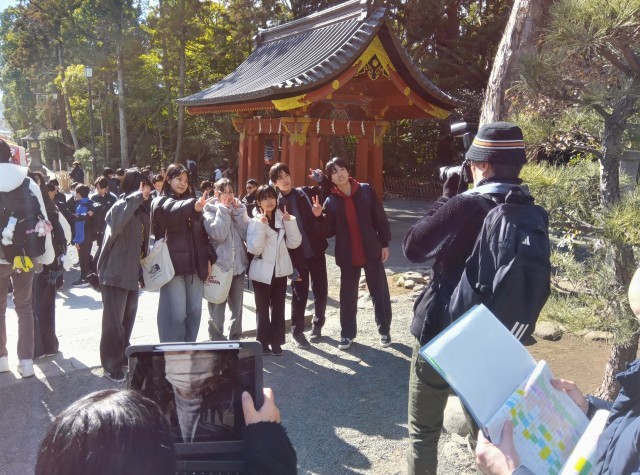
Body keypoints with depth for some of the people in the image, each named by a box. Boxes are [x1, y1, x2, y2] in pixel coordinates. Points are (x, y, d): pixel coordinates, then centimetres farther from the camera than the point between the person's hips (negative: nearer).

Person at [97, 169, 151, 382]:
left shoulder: (141, 211, 9)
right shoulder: (121, 206, -17)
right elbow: (116, 225, -42)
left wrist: (142, 272, 14)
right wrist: (137, 196, -40)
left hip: (131, 274, 8)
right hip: (115, 273, -8)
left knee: (128, 319, 18)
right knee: (114, 321, 0)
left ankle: (122, 357, 33)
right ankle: (111, 365, 10)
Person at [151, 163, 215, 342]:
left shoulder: (190, 203, 20)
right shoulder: (161, 202, 0)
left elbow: (202, 233, 19)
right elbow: (174, 210, -25)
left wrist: (209, 257, 8)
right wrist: (194, 206, -44)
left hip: (194, 265, 6)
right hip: (172, 265, -6)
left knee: (194, 310, 9)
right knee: (176, 312, -8)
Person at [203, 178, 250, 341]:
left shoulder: (238, 210, 10)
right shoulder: (210, 211, -2)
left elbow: (246, 234, -3)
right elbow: (218, 235, -18)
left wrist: (238, 211, -8)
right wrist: (224, 210, -12)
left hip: (238, 264, 4)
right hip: (219, 265, -4)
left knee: (237, 307, 12)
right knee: (217, 309, 2)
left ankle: (234, 339, 25)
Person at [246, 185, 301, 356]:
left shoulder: (282, 218, 4)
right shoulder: (255, 222, -7)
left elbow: (294, 243, -3)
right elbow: (254, 249, -18)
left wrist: (290, 222, -12)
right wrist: (261, 225, -23)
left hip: (280, 270, 3)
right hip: (262, 272, -3)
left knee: (278, 307, 10)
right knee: (263, 308, 7)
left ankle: (276, 342, 20)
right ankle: (264, 342, 17)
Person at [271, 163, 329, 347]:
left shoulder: (306, 192, 4)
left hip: (316, 252, 2)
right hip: (297, 257, -2)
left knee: (321, 291, 8)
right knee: (300, 295, 5)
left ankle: (317, 325, 29)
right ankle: (297, 331, 22)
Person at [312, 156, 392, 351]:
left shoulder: (365, 190, -3)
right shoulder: (331, 200, -1)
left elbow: (380, 217, 1)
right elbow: (328, 231, 0)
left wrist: (385, 243, -1)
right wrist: (320, 217, -18)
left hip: (372, 251, -1)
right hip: (348, 255, 1)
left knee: (380, 292, 7)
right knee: (347, 295, 10)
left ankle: (384, 331, 23)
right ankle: (347, 333, 24)